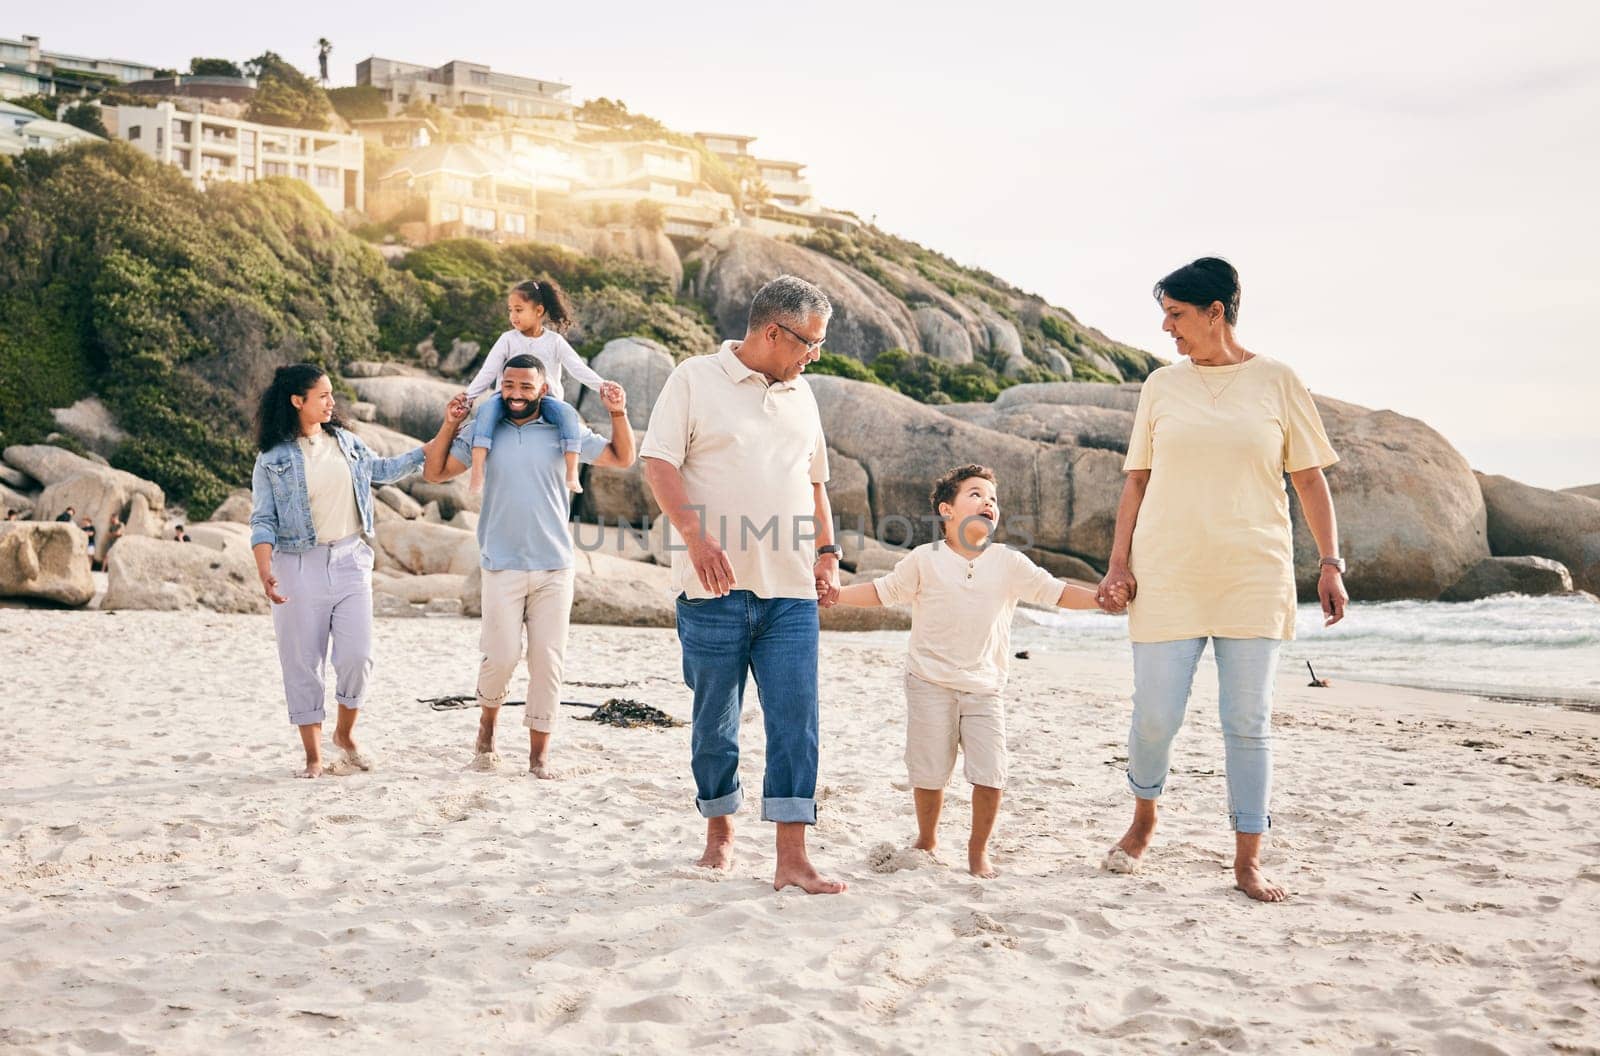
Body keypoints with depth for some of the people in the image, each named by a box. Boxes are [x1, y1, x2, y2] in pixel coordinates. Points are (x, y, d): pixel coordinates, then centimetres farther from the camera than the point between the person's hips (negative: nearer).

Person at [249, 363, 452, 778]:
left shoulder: (345, 441, 9)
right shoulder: (272, 459, -3)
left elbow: (382, 470, 25)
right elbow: (263, 521, -6)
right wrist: (264, 570, -21)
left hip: (350, 560, 3)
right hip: (300, 567, -3)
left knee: (357, 657, -4)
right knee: (304, 664, 2)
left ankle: (345, 734, 21)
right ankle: (313, 756, 13)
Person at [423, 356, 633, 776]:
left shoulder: (565, 433, 5)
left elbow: (622, 458, 10)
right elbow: (435, 472, 6)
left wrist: (618, 414, -4)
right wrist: (449, 425, -4)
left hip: (554, 568, 1)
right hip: (502, 567, -1)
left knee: (547, 659, 2)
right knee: (501, 655, -8)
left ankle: (539, 754, 10)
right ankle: (487, 726, 21)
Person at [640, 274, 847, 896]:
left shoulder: (800, 395, 17)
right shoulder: (695, 380, 0)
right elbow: (658, 462, -8)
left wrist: (827, 550, 12)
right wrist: (695, 536, -20)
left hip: (791, 592, 4)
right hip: (716, 588, -4)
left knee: (795, 719, -4)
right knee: (714, 719, 7)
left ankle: (792, 861, -3)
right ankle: (719, 833, 27)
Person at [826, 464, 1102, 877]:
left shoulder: (1009, 564, 3)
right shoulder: (924, 560, 1)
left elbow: (1056, 592, 3)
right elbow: (883, 591, 9)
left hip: (984, 688, 1)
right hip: (930, 683, -1)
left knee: (990, 775, -7)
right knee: (930, 773, 3)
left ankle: (978, 849, 14)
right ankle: (926, 839, 28)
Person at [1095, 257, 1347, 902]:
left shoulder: (1277, 383, 3)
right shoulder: (1161, 386, 8)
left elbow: (1310, 480, 5)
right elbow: (1137, 481, 10)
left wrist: (1331, 564, -1)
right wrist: (1119, 564, 3)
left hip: (1253, 579, -1)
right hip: (1167, 578, 1)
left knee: (1248, 724, 2)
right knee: (1154, 717, 1)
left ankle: (1247, 861, 12)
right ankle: (1143, 820, 29)